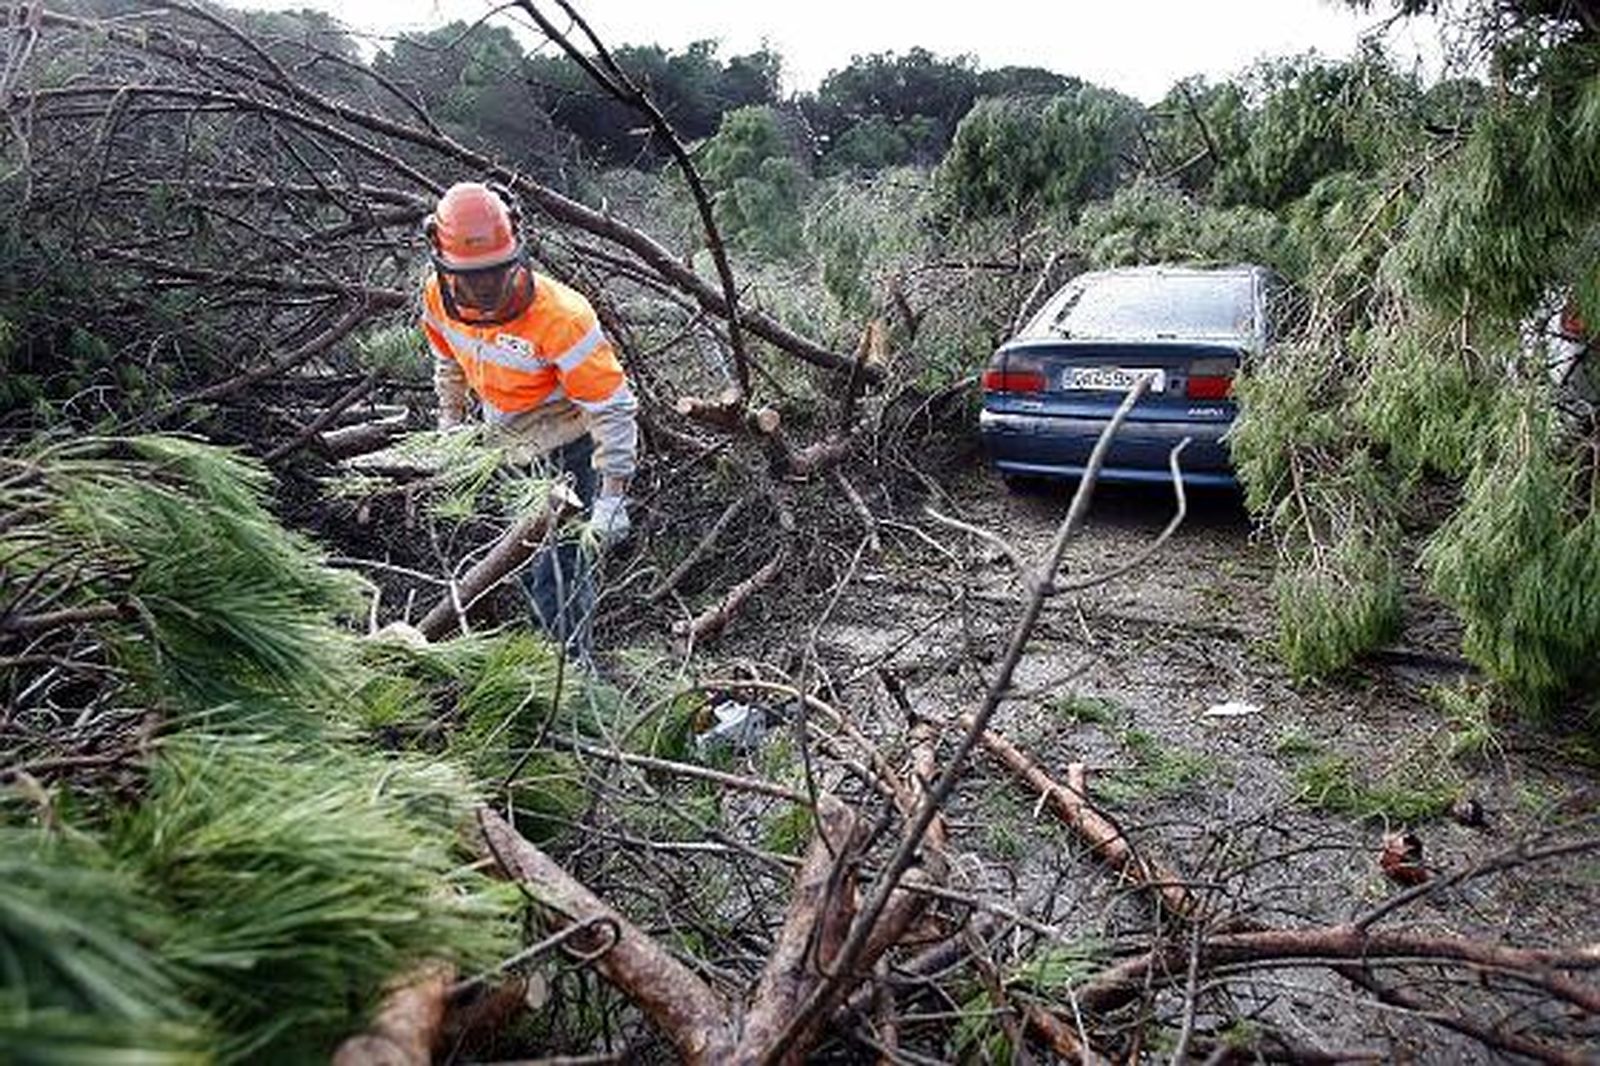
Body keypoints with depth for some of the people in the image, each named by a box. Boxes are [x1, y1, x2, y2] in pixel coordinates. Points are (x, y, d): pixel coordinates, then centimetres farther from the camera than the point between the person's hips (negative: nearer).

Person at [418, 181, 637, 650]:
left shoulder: (561, 318, -35)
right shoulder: (439, 296, -14)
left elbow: (613, 408, -31)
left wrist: (612, 497, -32)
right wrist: (450, 424, 17)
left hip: (565, 452, -7)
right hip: (507, 447, 7)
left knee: (558, 568, -9)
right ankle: (564, 645, 43)